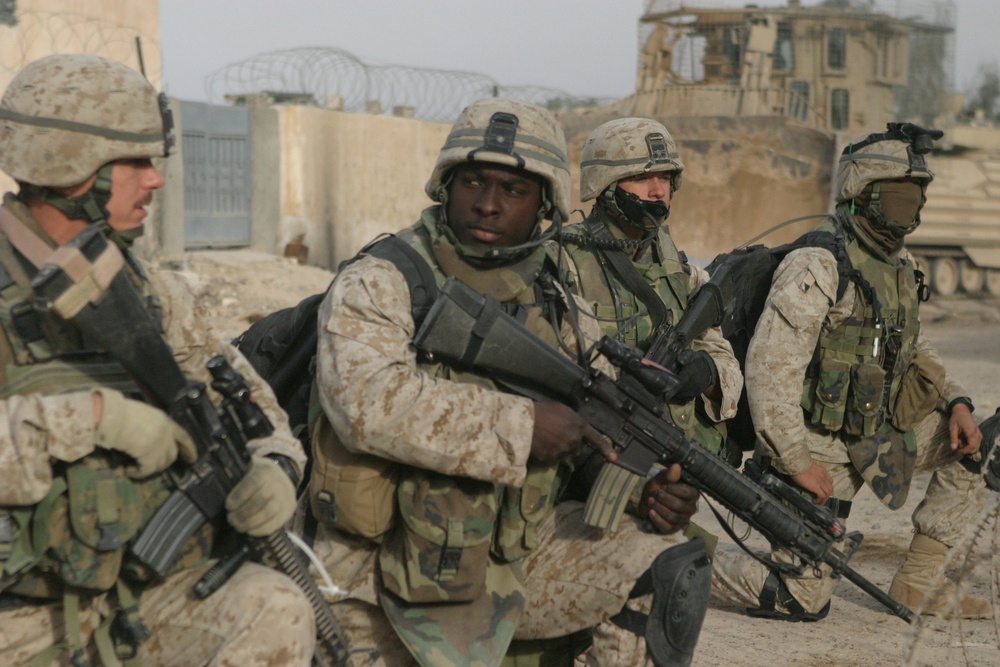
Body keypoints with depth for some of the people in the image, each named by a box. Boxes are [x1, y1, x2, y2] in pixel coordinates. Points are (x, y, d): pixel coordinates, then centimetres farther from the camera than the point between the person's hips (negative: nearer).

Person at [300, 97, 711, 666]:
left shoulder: (555, 309, 4)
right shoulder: (377, 285, -14)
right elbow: (365, 398, -33)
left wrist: (654, 486, -9)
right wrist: (521, 424, -33)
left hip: (509, 553, 5)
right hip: (380, 582, -5)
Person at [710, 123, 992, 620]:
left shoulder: (899, 265, 8)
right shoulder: (819, 265, -20)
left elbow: (910, 351, 21)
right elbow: (770, 365, -24)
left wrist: (955, 401, 3)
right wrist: (797, 461, -24)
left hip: (873, 438, 8)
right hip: (818, 448, -8)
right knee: (804, 601, -8)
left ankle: (915, 584, 11)